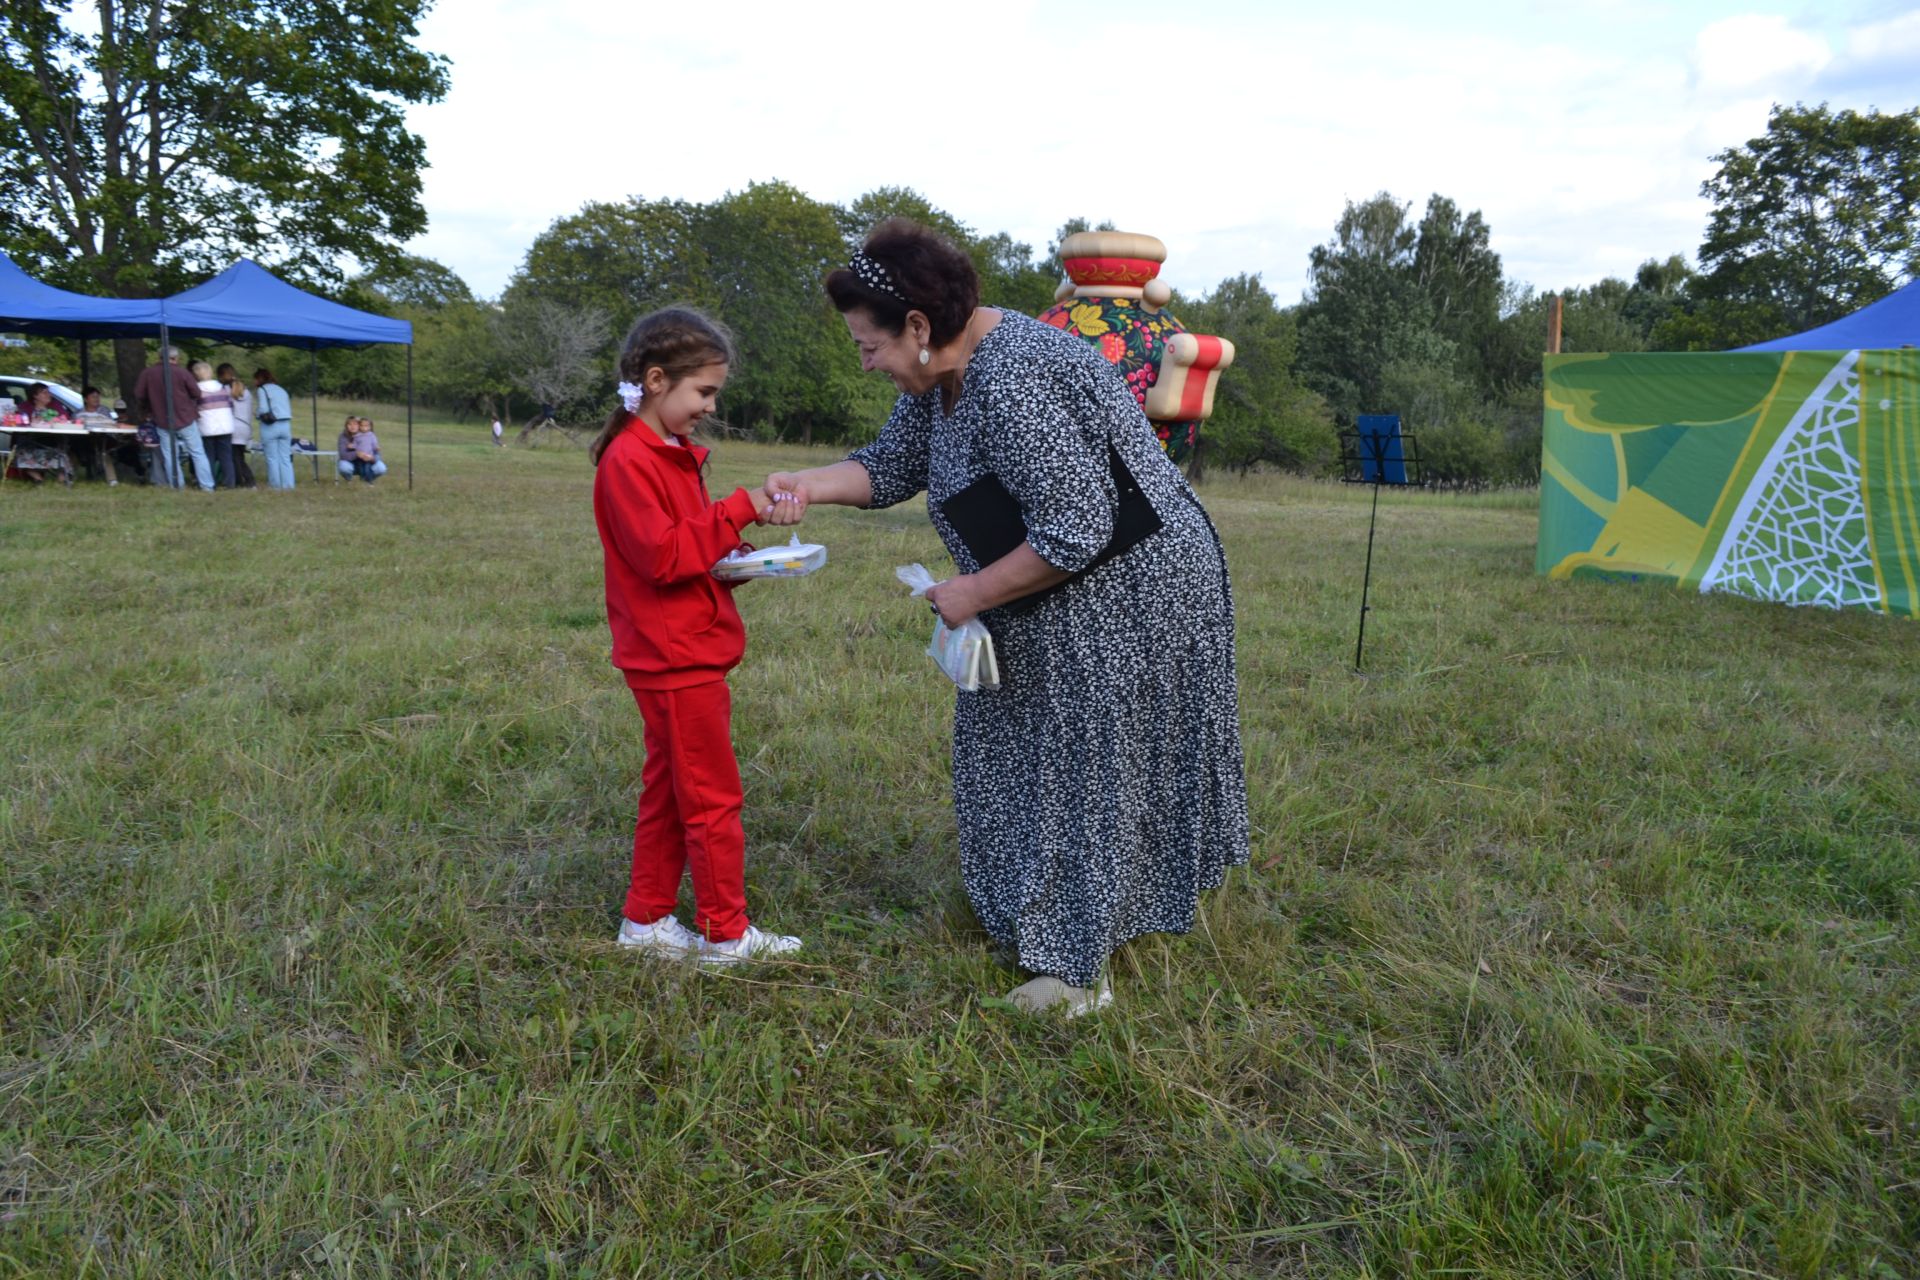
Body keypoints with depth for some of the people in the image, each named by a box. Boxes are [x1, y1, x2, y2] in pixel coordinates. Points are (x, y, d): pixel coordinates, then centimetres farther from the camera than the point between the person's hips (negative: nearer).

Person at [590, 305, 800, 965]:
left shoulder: (672, 453, 15)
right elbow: (661, 555, -24)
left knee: (669, 792, 16)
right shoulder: (629, 460, -16)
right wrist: (735, 510, -21)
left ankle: (647, 920, 28)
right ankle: (725, 933, 12)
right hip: (676, 659, -10)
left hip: (687, 656, 10)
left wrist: (735, 558, 4)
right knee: (714, 799, 0)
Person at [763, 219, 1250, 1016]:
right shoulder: (943, 372, 2)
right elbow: (891, 465, 12)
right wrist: (809, 486, -4)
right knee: (1035, 751, 19)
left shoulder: (1011, 384, -30)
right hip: (1068, 599, 10)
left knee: (1086, 763, 1)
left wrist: (976, 592, -20)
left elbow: (1074, 533, -31)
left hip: (1126, 592, -10)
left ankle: (1078, 967, 17)